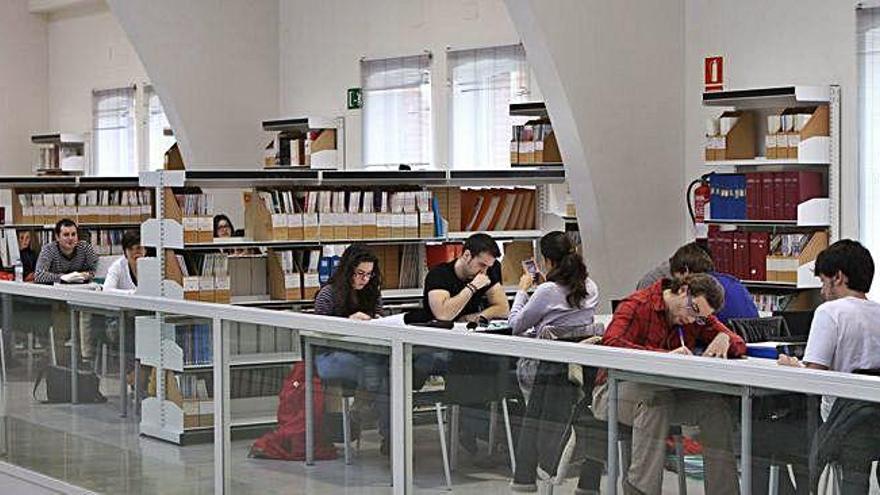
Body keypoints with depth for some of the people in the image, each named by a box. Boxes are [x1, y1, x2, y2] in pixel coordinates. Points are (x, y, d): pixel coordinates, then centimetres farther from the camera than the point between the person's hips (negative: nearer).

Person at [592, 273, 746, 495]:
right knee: (657, 398, -37)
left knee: (714, 404, -18)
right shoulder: (637, 306, -14)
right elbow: (610, 344, -31)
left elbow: (739, 344, 7)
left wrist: (725, 339, -18)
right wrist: (665, 355, -39)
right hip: (615, 391, -6)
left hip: (663, 392, 6)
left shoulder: (699, 318, 6)